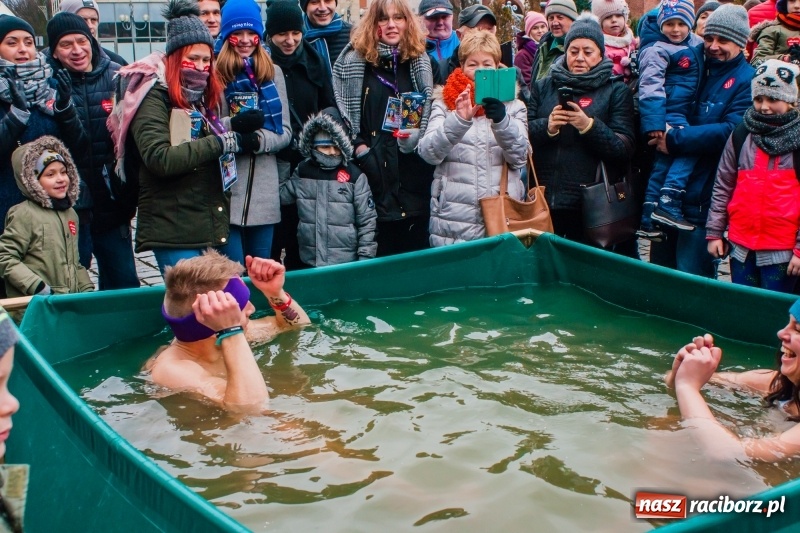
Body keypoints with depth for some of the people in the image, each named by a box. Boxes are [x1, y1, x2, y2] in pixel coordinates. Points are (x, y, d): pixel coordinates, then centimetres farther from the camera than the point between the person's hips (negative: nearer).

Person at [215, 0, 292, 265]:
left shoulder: (273, 73, 11)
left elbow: (285, 131, 7)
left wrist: (259, 139, -13)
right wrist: (233, 126, -24)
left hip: (265, 191, 4)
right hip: (225, 189, -4)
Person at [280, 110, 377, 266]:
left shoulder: (354, 176, -6)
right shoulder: (302, 173, 5)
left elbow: (367, 221, -4)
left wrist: (365, 258, -7)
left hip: (345, 264, -3)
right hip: (309, 262, 3)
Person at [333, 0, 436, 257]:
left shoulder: (420, 60, 9)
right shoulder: (354, 60, 1)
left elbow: (431, 110, 12)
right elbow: (343, 110, 1)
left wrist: (416, 135, -6)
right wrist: (359, 147, -8)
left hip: (413, 159, 3)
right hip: (373, 161, -2)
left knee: (417, 242, 5)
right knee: (379, 247, 0)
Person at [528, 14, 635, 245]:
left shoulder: (616, 90, 6)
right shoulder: (544, 86, 15)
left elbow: (625, 149, -4)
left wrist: (589, 126, -19)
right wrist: (548, 126, -15)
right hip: (543, 201, 2)